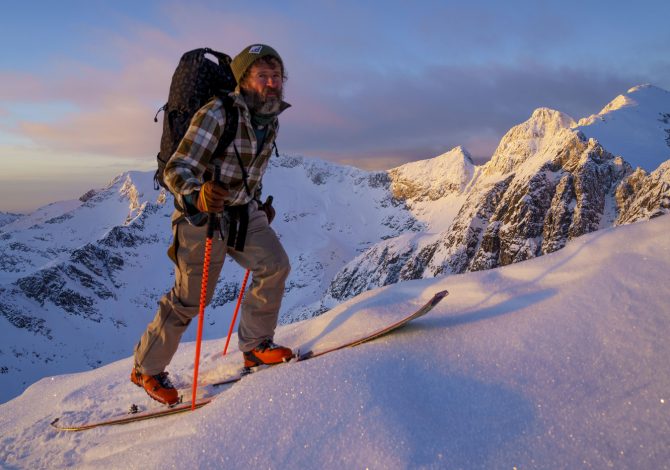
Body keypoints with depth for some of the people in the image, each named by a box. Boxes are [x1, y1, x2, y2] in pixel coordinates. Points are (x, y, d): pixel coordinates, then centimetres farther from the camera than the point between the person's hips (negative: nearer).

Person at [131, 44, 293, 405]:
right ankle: (146, 368, 19)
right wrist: (197, 197, -46)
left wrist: (259, 205, 25)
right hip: (202, 213, -7)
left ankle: (255, 345, 9)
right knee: (190, 298, -2)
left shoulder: (270, 120, 3)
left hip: (244, 212, 7)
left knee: (275, 266, -9)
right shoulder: (216, 115, -22)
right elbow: (177, 169, -27)